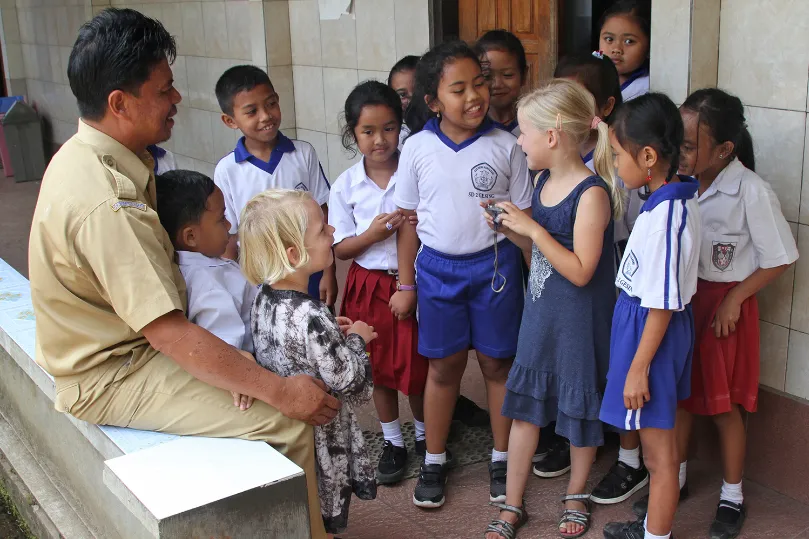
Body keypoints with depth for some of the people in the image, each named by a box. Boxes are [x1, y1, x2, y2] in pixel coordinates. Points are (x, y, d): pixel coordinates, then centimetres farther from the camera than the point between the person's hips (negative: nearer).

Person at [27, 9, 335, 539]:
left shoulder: (84, 154, 2)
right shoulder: (105, 204, -30)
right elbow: (169, 336, -31)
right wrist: (280, 391, -28)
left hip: (118, 342, 10)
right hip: (113, 380, -10)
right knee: (290, 422, -20)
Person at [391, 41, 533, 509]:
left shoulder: (506, 146, -7)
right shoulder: (418, 148, -5)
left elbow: (526, 217, -1)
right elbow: (410, 219, 3)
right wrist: (406, 284, 6)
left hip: (494, 265, 0)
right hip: (438, 268, 1)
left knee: (498, 364, 11)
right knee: (443, 366, 12)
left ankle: (502, 457, 29)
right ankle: (435, 460, 29)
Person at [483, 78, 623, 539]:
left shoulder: (591, 193, -21)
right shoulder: (545, 181, 3)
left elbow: (580, 271, -24)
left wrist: (534, 228, -25)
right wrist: (511, 229, -3)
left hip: (579, 320, -7)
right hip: (540, 311, 7)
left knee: (580, 406, 12)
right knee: (525, 403, 11)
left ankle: (576, 495, 35)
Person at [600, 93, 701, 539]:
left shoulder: (667, 216, -26)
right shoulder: (668, 196, 1)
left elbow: (663, 304, -23)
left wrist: (638, 368, -16)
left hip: (651, 330, -9)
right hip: (641, 320, 9)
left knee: (658, 451, 6)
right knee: (657, 444, 22)